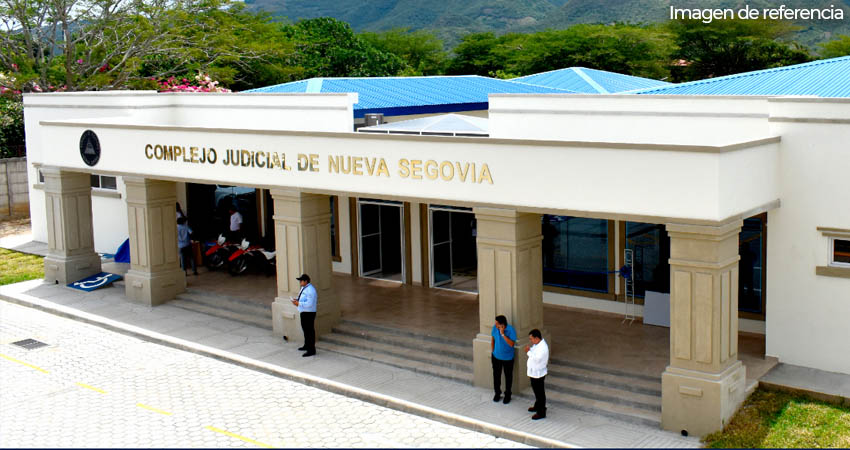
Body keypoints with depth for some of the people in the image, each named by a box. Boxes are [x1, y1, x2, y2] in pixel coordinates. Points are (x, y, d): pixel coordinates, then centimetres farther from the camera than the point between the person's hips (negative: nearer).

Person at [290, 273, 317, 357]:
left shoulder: (310, 290, -22)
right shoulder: (304, 288, 10)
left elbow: (309, 304, -27)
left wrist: (298, 303, -22)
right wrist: (297, 300, 4)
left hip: (308, 313, -11)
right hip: (303, 312, 11)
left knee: (309, 331, -6)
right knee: (305, 329, 23)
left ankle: (311, 350, 0)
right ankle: (307, 345, 40)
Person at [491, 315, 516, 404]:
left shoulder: (511, 330, -25)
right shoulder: (495, 328, -13)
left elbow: (511, 344, -32)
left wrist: (502, 334, -38)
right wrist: (492, 353, 7)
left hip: (507, 358, -3)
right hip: (496, 356, 3)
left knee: (508, 376, 13)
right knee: (496, 375, 16)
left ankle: (507, 395, 31)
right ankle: (497, 393, 36)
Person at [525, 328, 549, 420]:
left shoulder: (543, 347, -28)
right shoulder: (537, 344, 1)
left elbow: (536, 359, -31)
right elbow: (534, 352, 13)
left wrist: (529, 352, -22)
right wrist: (529, 350, -8)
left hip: (538, 373, -10)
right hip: (534, 372, 10)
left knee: (540, 393, 2)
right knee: (536, 391, 25)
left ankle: (541, 413, 13)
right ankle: (537, 406, 43)